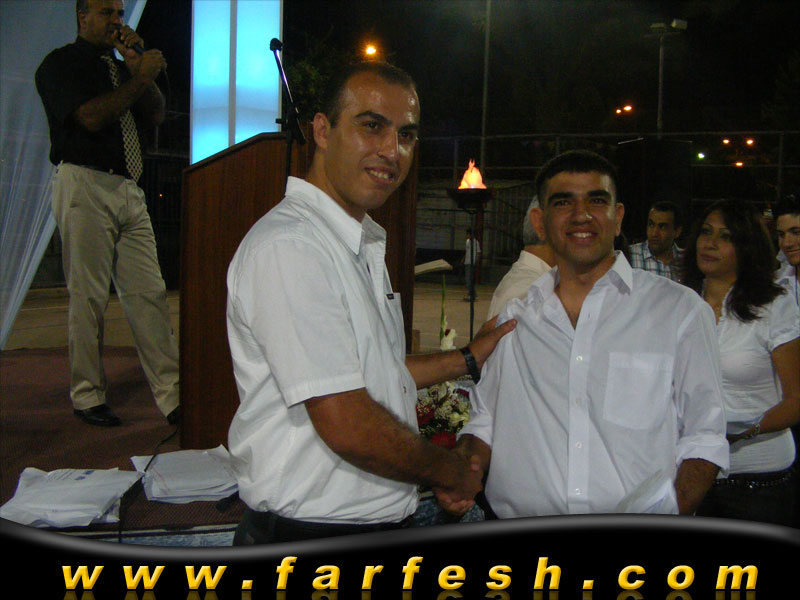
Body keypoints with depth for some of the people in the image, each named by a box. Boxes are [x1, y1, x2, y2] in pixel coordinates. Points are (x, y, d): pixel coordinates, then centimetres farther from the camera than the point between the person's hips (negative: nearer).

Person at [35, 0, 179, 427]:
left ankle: (172, 397, -3)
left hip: (128, 191, 6)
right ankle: (87, 397, 8)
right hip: (85, 185, -6)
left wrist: (140, 68, 5)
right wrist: (141, 77, -7)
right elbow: (91, 117, -12)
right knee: (88, 296, -3)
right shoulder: (61, 63, 3)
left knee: (149, 292, -2)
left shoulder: (120, 67, 25)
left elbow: (156, 115, 15)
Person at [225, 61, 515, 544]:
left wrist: (468, 360, 19)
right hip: (311, 535, -9)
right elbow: (347, 425, -25)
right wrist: (452, 472, -11)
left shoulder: (363, 243, 10)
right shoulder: (287, 246, -22)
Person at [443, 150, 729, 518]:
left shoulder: (681, 310, 5)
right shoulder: (513, 320, 13)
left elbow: (704, 436, 3)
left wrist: (672, 514, -12)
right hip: (521, 521, 4)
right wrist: (462, 463, -1)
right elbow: (486, 422, 19)